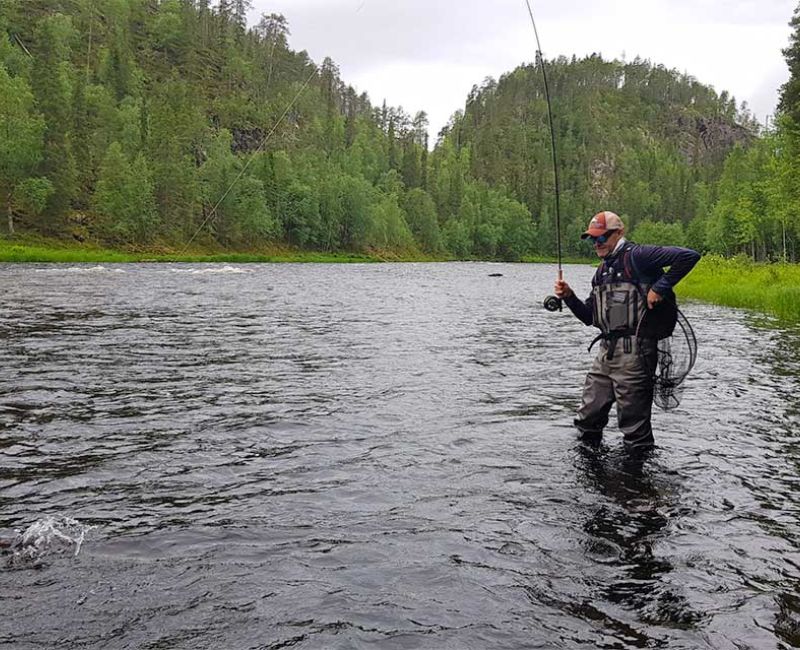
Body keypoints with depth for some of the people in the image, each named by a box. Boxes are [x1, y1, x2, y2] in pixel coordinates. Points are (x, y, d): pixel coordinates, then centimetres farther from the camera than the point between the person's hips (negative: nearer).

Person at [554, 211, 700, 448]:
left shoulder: (636, 256, -8)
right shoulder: (602, 270, 19)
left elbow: (689, 256, -18)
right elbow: (590, 317, 19)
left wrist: (659, 287, -17)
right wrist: (569, 297, 4)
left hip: (633, 351, -9)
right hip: (607, 351, 9)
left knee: (634, 423, 0)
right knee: (588, 419, 13)